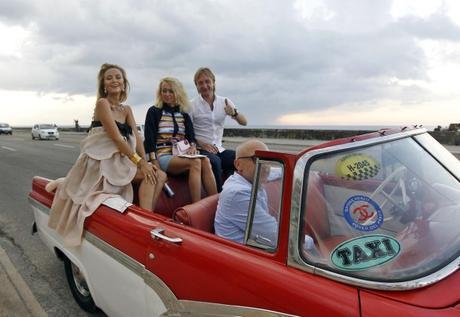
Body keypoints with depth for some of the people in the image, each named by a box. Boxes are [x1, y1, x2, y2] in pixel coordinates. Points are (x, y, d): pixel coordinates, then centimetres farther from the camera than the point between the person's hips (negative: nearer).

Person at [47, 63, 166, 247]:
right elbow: (116, 137, -18)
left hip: (121, 160, 7)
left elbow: (136, 137, 4)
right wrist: (139, 161, -21)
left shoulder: (127, 110, 14)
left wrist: (145, 161, -12)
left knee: (160, 176, -9)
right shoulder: (102, 103, -8)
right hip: (102, 161, -7)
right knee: (148, 176, -23)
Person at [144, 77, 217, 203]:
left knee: (205, 161, -28)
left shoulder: (184, 115, 20)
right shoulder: (154, 112, 7)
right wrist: (154, 162, -12)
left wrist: (193, 147, -10)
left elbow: (191, 136, 13)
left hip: (182, 155, 4)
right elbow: (149, 139, -1)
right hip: (164, 156, -4)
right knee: (195, 162, -32)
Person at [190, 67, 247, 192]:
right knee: (215, 162, -35)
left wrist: (234, 113, -16)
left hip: (218, 149, 4)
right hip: (200, 149, -3)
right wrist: (201, 143, -19)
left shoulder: (224, 102, 9)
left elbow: (244, 122, 5)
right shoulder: (192, 105, 0)